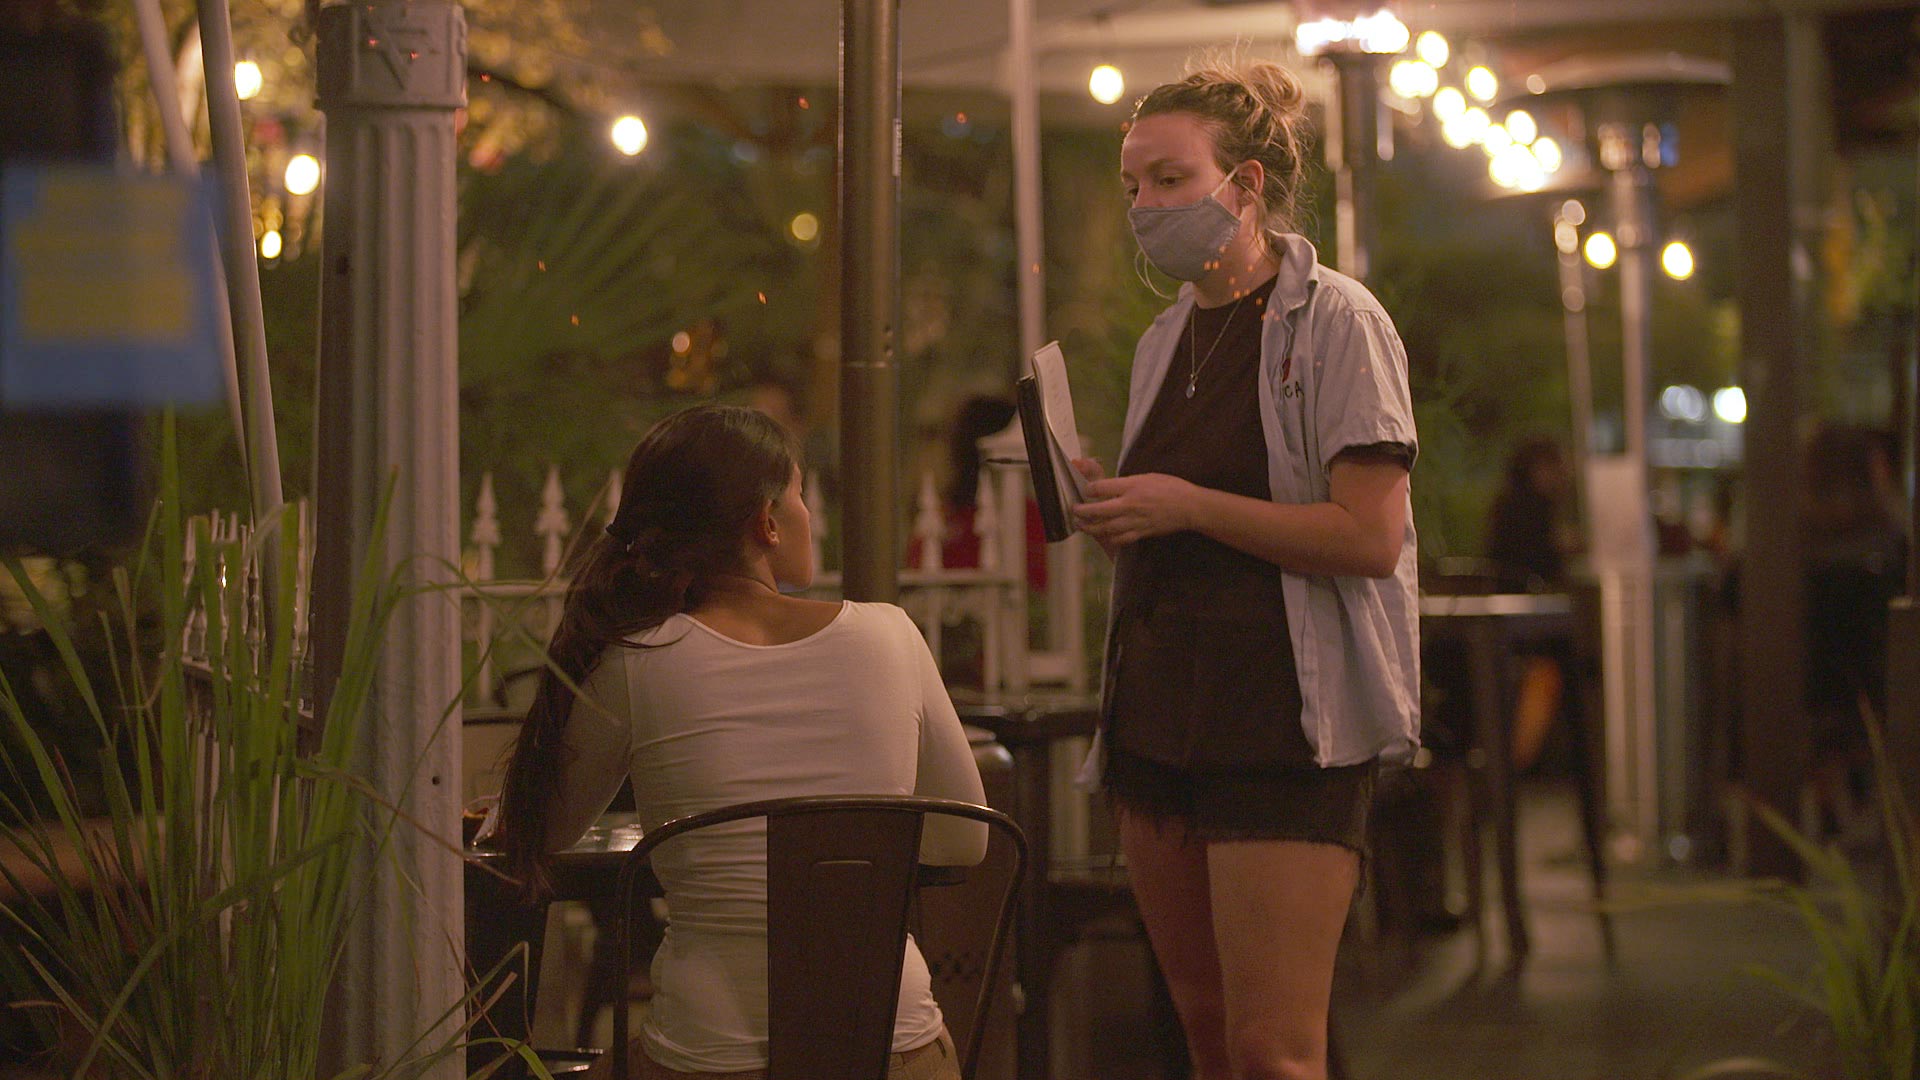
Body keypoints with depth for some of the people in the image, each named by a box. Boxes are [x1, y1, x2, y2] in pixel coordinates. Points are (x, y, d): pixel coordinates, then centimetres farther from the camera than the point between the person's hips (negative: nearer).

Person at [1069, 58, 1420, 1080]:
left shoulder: (1335, 322, -7)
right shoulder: (1167, 339, 16)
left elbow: (1370, 537, -16)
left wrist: (1186, 505, -15)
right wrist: (1110, 510, 6)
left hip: (1285, 718, -8)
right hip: (1158, 706, 8)